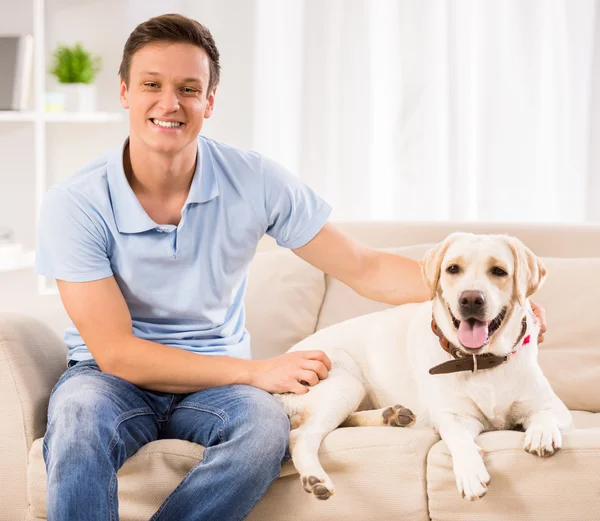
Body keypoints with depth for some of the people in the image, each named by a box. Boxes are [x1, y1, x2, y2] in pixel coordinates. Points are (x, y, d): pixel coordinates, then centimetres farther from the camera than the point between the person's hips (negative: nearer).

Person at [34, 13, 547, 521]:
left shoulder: (255, 182, -8)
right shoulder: (74, 205, -14)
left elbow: (365, 269, -2)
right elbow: (115, 352, -16)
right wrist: (255, 371, -20)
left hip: (214, 380, 2)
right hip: (112, 375, -2)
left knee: (265, 426, -33)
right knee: (80, 417, -37)